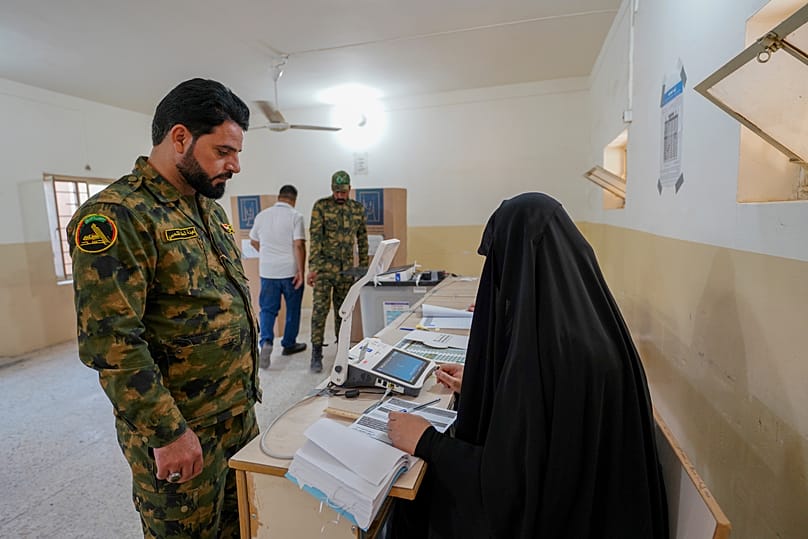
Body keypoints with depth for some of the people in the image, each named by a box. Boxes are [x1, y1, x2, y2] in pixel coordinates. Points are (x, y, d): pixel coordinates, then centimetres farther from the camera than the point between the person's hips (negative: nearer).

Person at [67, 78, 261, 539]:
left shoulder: (210, 207, 8)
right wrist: (167, 432, -19)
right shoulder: (117, 216, -19)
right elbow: (111, 341, -23)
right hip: (181, 432, -7)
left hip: (241, 414, 8)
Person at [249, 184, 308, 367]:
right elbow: (299, 245, -17)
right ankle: (289, 344, 24)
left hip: (267, 271, 3)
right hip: (290, 271, -3)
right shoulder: (295, 216, -9)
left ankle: (266, 341, -9)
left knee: (267, 309, 11)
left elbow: (254, 241, 18)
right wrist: (301, 272, -13)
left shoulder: (262, 215, 6)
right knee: (293, 309, 13)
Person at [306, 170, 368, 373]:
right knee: (320, 309, -4)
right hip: (324, 267, -3)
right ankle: (316, 354, 4)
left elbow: (362, 239, 11)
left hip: (347, 269, 4)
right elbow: (315, 238, -10)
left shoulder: (358, 209, 7)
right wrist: (313, 267, -16)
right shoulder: (321, 206, -4)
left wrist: (364, 268, 9)